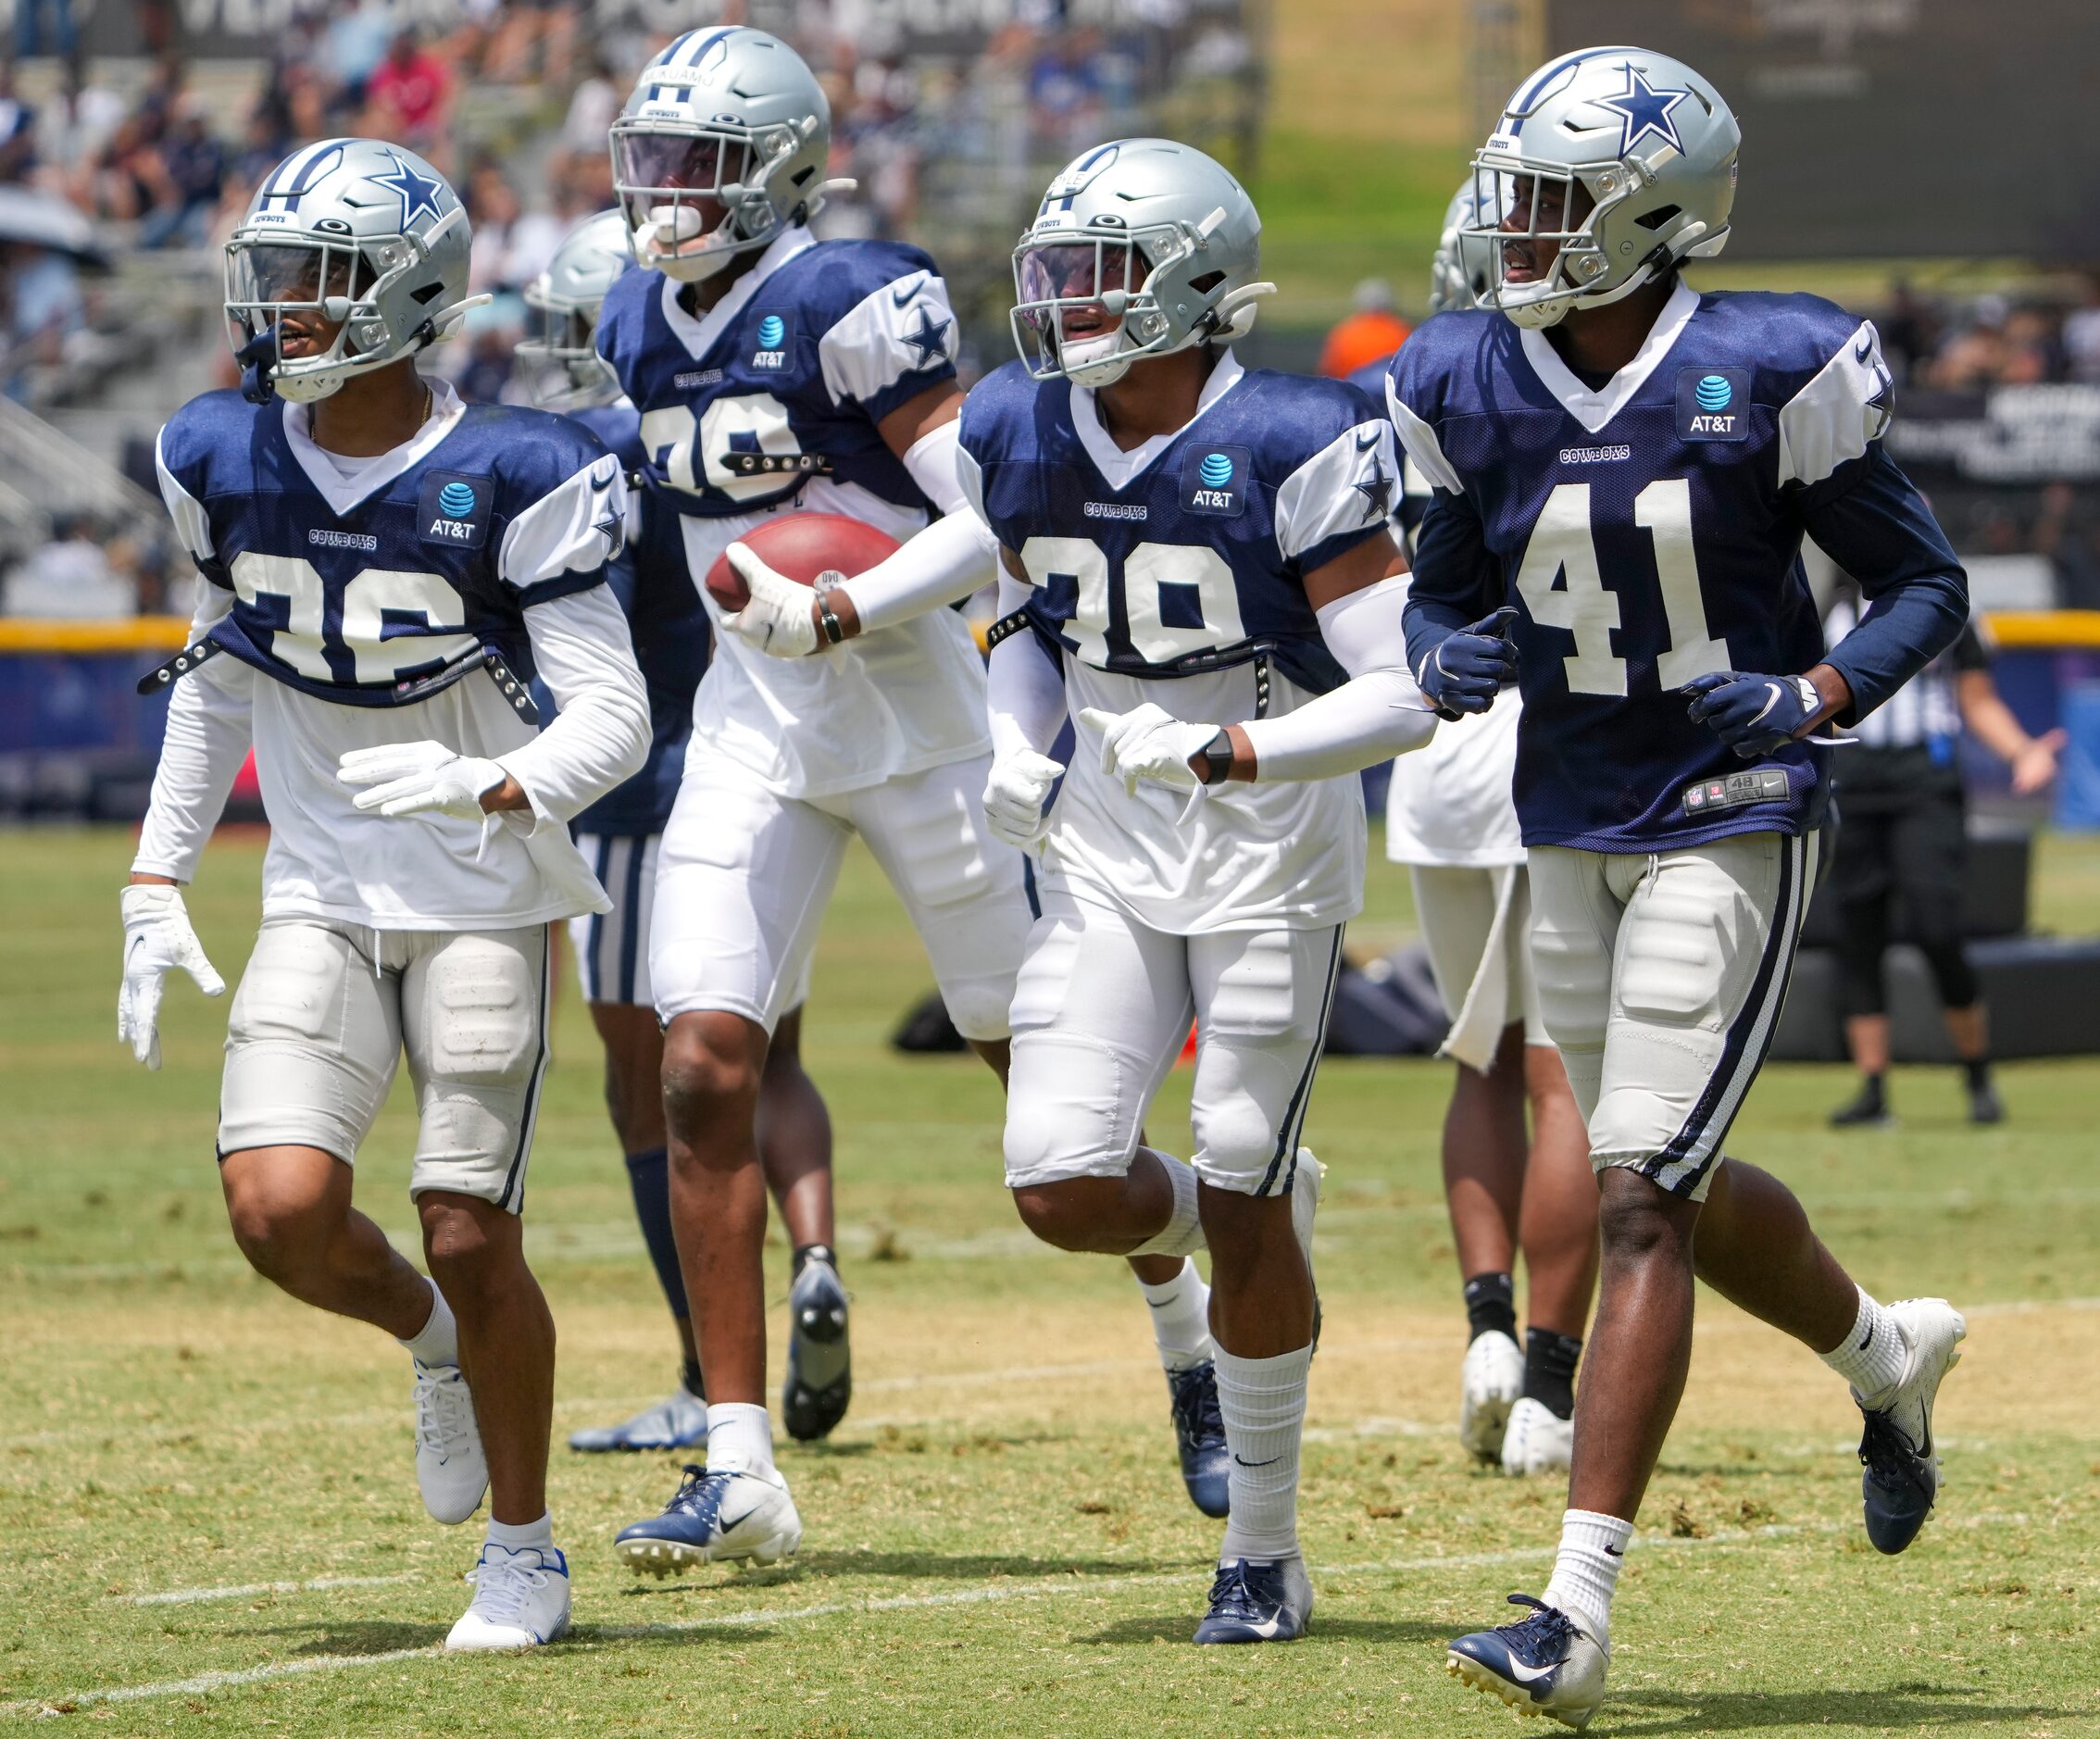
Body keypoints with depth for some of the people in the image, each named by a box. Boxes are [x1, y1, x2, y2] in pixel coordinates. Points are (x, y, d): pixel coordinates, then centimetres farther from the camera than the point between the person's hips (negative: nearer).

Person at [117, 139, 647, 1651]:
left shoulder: (507, 482, -14)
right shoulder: (225, 462, 0)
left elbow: (613, 719, -13)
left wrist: (491, 787, -33)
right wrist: (158, 879, 12)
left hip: (484, 902, -4)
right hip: (318, 902, 4)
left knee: (471, 1238, -6)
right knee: (281, 1210, -15)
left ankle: (525, 1553, 15)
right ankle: (433, 1343, 20)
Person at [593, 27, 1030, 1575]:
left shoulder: (849, 307, -14)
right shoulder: (642, 327, 8)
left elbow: (995, 520, -17)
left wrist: (843, 614, -27)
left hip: (913, 716, -6)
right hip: (749, 733, 6)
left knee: (1043, 1064, 6)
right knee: (706, 1072, -8)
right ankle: (742, 1471, -7)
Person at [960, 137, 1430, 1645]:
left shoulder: (1290, 451, -17)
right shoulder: (1019, 439, 0)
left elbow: (1404, 695, -18)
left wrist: (1221, 756, -29)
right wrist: (1020, 747, 0)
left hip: (1270, 857, -5)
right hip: (1104, 858, 5)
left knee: (1242, 1209, -1)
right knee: (1062, 1191, -8)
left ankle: (1265, 1551, 14)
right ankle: (1207, 1230, 29)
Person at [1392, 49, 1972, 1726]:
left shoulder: (1767, 376, -14)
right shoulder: (1474, 388, -1)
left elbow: (1924, 585, -4)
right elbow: (1443, 585, 13)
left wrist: (1814, 699, -21)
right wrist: (1444, 658, -10)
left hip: (1733, 827, -6)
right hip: (1571, 833, 6)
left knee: (1640, 1200, -14)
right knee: (1671, 1190, 18)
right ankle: (1887, 1357, 50)